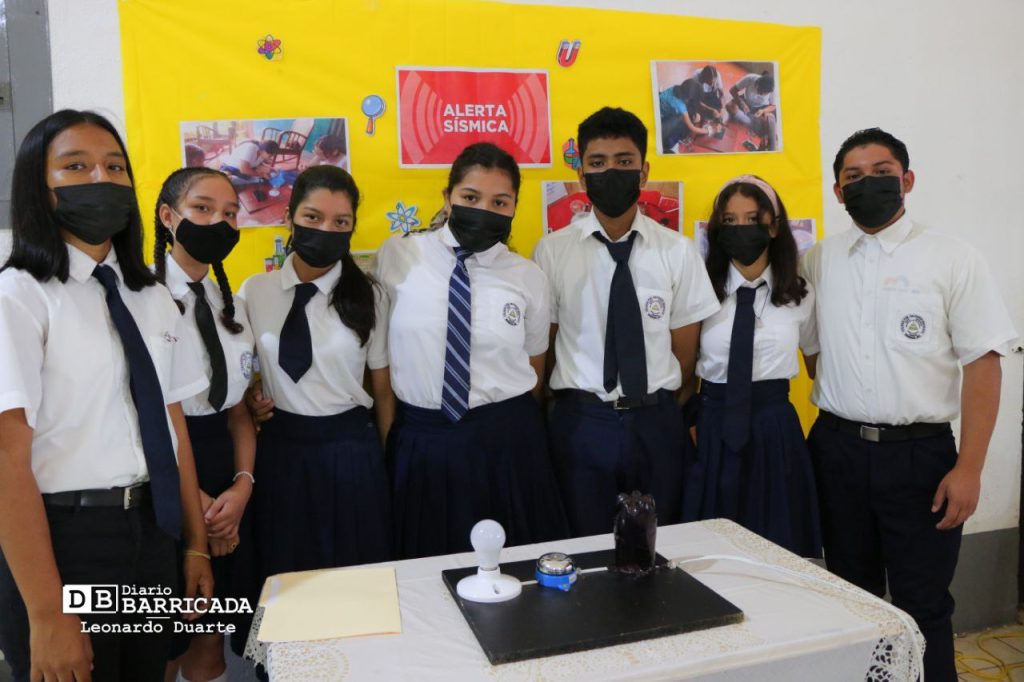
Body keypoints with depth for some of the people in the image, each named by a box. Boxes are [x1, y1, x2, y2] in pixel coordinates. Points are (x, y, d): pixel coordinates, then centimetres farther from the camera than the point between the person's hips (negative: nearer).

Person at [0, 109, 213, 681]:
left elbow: (173, 427, 9)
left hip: (152, 532, 6)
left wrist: (196, 545, 10)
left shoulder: (154, 298, 8)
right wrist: (47, 614, -18)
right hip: (61, 538, -6)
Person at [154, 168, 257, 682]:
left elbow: (239, 409, 9)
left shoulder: (232, 306, 10)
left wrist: (242, 484, -6)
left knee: (211, 639, 16)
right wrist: (191, 496, -12)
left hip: (225, 483, 6)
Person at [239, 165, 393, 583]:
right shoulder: (254, 292, -1)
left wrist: (389, 461, 5)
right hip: (280, 448, 1)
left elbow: (382, 389, 1)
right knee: (284, 576, 15)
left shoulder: (369, 297, -4)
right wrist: (251, 400, -6)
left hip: (350, 450, -1)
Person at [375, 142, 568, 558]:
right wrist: (389, 429, 7)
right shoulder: (398, 256, -3)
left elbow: (534, 373, 10)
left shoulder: (529, 278, -1)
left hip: (506, 444, 1)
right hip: (422, 441, 0)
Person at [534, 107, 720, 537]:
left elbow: (684, 351, 4)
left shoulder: (677, 251, 0)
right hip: (581, 422, -1)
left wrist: (655, 405, 5)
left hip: (656, 423, 1)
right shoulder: (552, 251, -3)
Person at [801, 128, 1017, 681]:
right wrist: (837, 414, 5)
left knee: (922, 605, 7)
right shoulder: (818, 261, 5)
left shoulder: (952, 260, -4)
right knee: (852, 595, 17)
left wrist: (969, 468, -13)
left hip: (919, 452, -3)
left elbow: (982, 366, -7)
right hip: (837, 449, 3)